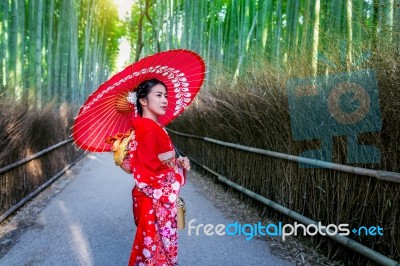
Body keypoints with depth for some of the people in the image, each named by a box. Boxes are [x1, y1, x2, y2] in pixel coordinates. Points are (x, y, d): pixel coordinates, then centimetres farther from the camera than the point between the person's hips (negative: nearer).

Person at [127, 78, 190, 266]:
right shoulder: (146, 127, -19)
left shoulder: (154, 127, 9)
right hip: (153, 204, -9)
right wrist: (180, 166, -11)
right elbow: (147, 175, -24)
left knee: (161, 249, 20)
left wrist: (178, 164, -3)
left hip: (161, 202, 9)